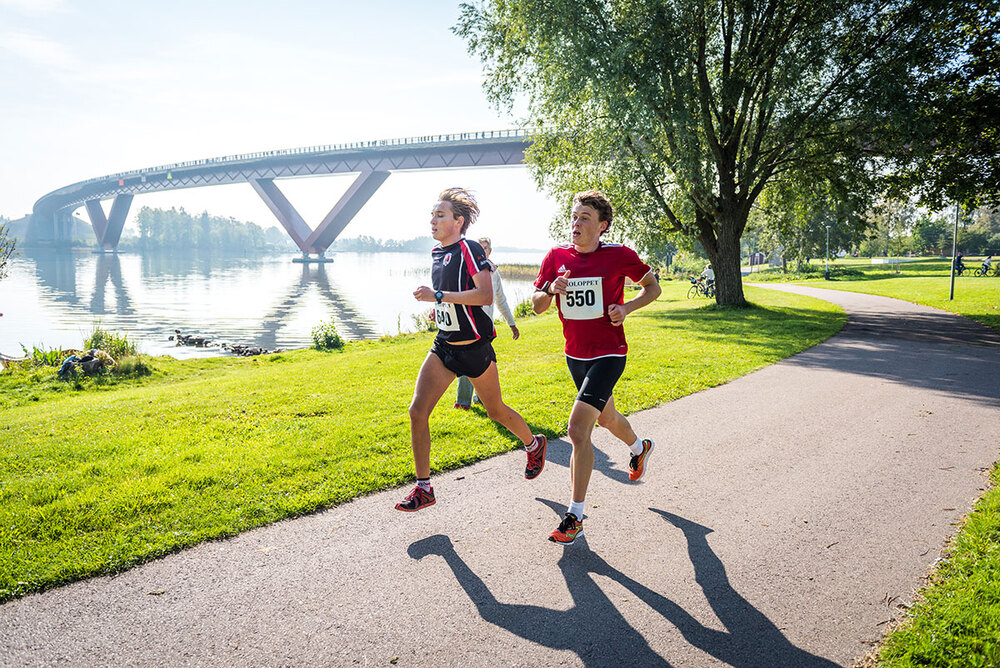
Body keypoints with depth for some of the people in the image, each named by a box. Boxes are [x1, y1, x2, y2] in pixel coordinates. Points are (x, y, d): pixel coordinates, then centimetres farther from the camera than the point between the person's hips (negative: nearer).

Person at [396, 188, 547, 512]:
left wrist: (438, 296, -25)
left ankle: (534, 445, 43)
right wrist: (441, 307, 11)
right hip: (444, 346, 7)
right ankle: (423, 487, 5)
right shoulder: (437, 254, 10)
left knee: (495, 410, 12)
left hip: (474, 348, -7)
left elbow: (486, 295, -26)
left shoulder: (469, 249, -15)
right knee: (417, 411, -5)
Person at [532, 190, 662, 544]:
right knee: (606, 418, 27)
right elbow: (536, 305, 3)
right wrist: (551, 290, -18)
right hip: (575, 355, 6)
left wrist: (626, 307, -14)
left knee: (578, 429, -16)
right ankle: (640, 447, 61)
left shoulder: (619, 255, -11)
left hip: (608, 355, -6)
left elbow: (652, 287, 4)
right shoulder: (556, 256, -1)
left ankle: (575, 516, -3)